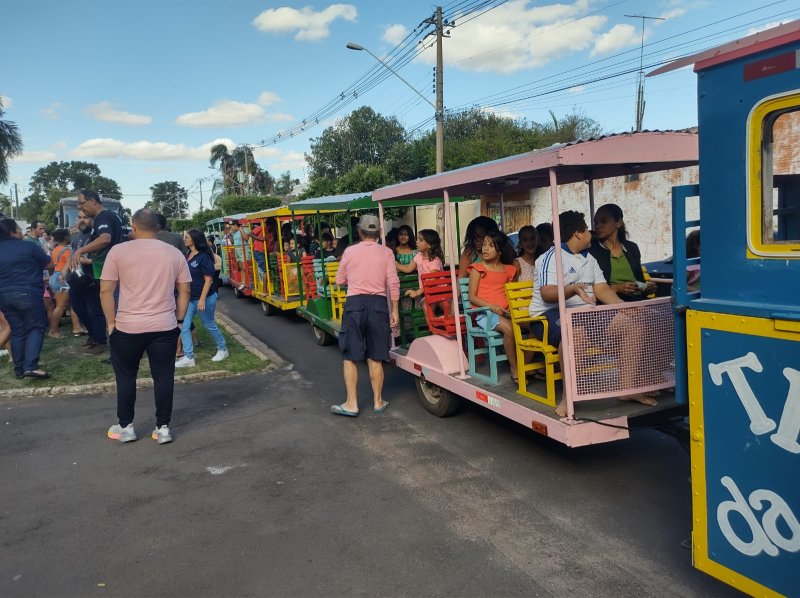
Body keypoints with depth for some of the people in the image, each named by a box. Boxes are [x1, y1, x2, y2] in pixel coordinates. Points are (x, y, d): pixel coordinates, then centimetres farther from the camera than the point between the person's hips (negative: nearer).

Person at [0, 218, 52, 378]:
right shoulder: (29, 246, -7)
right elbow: (50, 264, 2)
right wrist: (34, 263, 21)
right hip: (28, 294, -6)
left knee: (17, 331, 12)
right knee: (36, 328, 0)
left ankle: (19, 369, 13)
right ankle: (30, 366, -15)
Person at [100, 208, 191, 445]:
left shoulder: (118, 251, -4)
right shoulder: (175, 254, 3)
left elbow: (106, 291, -5)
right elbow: (184, 291, 5)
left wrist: (111, 322, 3)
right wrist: (178, 320, 13)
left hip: (127, 327, -1)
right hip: (165, 327, 2)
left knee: (126, 377, 15)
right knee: (163, 377, 9)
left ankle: (125, 427, 25)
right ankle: (163, 428, 15)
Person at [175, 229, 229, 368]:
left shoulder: (204, 257, -15)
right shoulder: (187, 256, 6)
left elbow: (208, 280, -18)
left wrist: (202, 299, -23)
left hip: (205, 297, -7)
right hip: (189, 298, 7)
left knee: (209, 325, 8)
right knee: (184, 327, 0)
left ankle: (222, 350, 29)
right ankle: (188, 358, 4)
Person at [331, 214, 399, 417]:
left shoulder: (350, 251, 3)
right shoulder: (386, 252, 3)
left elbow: (340, 280, 11)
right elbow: (393, 283, -2)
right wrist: (394, 310, 4)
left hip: (355, 303, -1)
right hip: (378, 303, 1)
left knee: (350, 356, 5)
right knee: (375, 358, 9)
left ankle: (351, 403, 4)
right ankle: (378, 401, 17)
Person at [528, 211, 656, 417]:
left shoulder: (589, 258, 20)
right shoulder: (552, 257, -7)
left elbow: (602, 289, 10)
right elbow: (546, 293, -21)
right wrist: (573, 289, -40)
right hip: (551, 314, -8)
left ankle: (627, 387, -1)